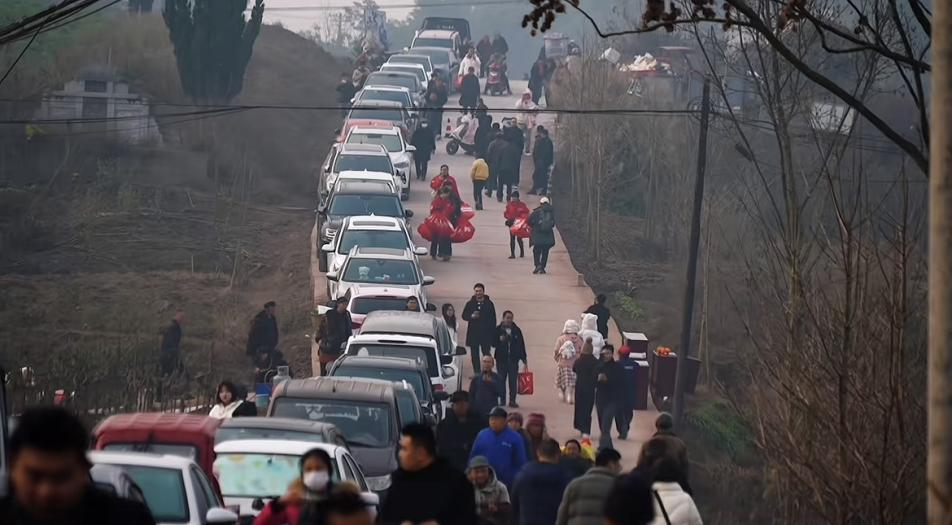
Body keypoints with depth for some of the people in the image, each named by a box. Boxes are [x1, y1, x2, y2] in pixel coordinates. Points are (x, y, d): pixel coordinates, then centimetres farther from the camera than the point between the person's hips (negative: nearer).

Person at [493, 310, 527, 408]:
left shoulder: (517, 330, 6)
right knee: (501, 380, 2)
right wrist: (500, 340, -19)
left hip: (513, 359, 0)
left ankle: (512, 401, 0)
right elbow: (493, 343, 2)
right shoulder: (498, 330, 2)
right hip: (501, 359, 0)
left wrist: (524, 359, 7)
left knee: (513, 381, -4)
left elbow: (521, 345, 9)